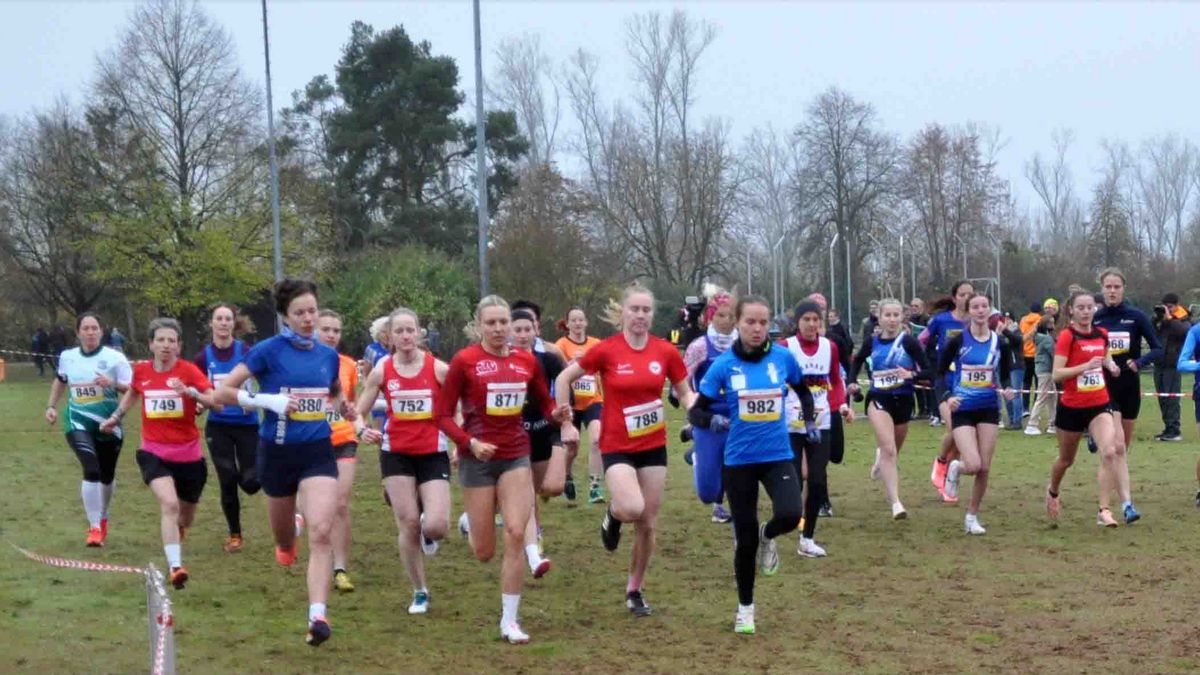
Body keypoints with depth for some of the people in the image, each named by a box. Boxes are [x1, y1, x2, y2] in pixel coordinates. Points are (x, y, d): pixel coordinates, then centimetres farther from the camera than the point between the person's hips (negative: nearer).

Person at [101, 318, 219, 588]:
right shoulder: (141, 370, -2)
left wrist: (190, 392, -35)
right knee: (169, 504, -26)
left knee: (185, 516, 18)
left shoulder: (189, 370, -11)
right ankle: (175, 567, -28)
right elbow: (132, 393, 23)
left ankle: (177, 531, 55)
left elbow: (217, 403, -22)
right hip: (154, 452, 0)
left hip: (189, 455, 0)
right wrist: (115, 418, 25)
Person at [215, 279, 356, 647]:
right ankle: (287, 545, 54)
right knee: (283, 536, 15)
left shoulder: (329, 355, 5)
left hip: (318, 451, 2)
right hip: (278, 452, -2)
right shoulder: (269, 350, -9)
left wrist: (345, 407, 2)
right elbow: (223, 391, -9)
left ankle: (317, 615, -18)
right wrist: (269, 400, -20)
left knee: (321, 532, -17)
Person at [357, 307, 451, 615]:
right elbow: (359, 412, 4)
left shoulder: (438, 369, -6)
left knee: (436, 526, -15)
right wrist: (364, 430, -17)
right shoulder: (382, 371, -2)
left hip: (433, 454, -1)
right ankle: (420, 592, 18)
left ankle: (427, 532, 25)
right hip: (396, 454, 1)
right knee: (408, 525, 0)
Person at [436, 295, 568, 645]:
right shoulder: (464, 361, -8)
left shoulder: (526, 360, 3)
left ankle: (510, 619, -1)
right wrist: (470, 442, -20)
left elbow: (544, 402, 15)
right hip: (478, 458, -2)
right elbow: (443, 415, -5)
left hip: (516, 456, 2)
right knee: (484, 552, 4)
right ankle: (471, 523, 44)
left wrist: (558, 413, -7)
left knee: (516, 534, -11)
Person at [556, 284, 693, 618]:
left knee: (649, 525, 7)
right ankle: (613, 515, 11)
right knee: (632, 509, -27)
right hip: (617, 446, -3)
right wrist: (566, 424, -2)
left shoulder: (666, 351, -3)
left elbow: (684, 392, 8)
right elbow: (564, 379, 0)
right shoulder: (606, 350, -10)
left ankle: (635, 590, 26)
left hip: (654, 446, 3)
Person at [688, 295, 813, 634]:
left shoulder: (783, 357, -2)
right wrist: (712, 419, -25)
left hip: (778, 455, 1)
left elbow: (803, 390, 19)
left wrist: (809, 422, 9)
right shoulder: (723, 365, -8)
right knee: (746, 538, 5)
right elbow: (696, 410, -5)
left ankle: (767, 537, 14)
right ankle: (745, 608, 28)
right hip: (739, 460, -1)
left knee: (790, 515, -24)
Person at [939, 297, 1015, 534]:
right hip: (962, 410, -3)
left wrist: (1006, 390, -12)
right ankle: (955, 468, 21)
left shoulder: (1000, 343, 1)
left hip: (989, 410, 3)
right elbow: (940, 372, 0)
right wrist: (947, 396, -15)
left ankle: (972, 517, 19)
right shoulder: (958, 341, -6)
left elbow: (1005, 376, 10)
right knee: (973, 465, -16)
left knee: (985, 468, 1)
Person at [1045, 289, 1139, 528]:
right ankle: (1052, 492, 46)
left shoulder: (1102, 334, 3)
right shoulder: (1067, 336, -12)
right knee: (1066, 459, 15)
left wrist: (1109, 365, 1)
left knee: (1110, 452, -19)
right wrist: (1085, 366, -29)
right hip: (1071, 407, -3)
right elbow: (1057, 374, -19)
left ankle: (1104, 510, -15)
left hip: (1099, 404, 3)